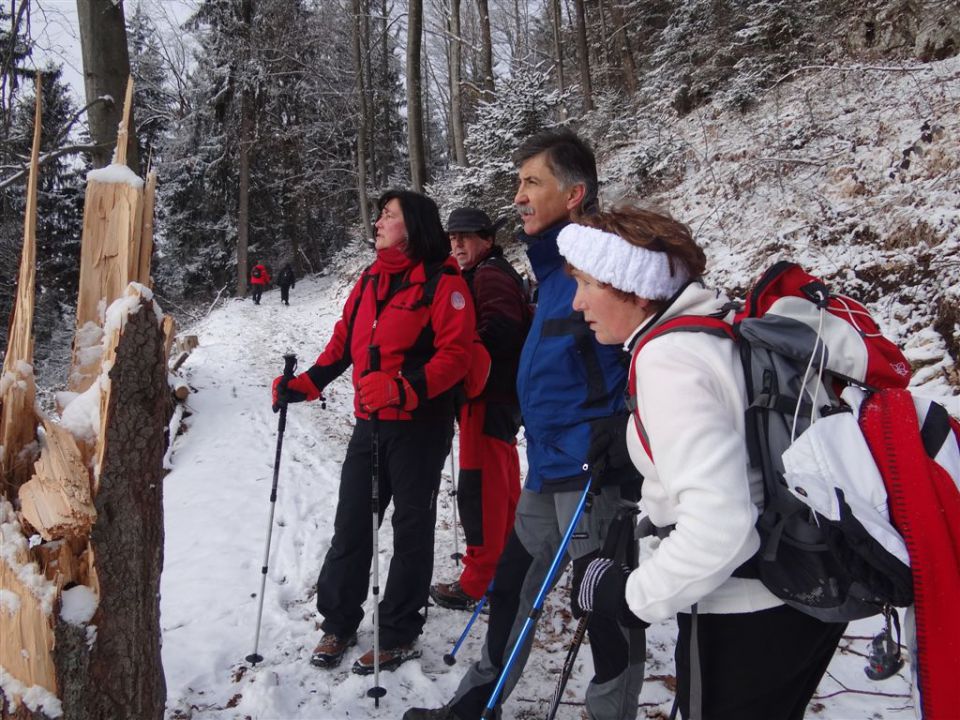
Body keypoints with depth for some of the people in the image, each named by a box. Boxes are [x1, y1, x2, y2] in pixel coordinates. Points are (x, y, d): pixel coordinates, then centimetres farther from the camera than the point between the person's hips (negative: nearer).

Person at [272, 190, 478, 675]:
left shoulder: (442, 281, -10)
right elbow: (343, 342, 16)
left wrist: (405, 389, -29)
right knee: (350, 525, 11)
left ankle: (399, 636, 20)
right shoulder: (370, 280, 13)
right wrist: (304, 385, 5)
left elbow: (455, 353, -17)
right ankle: (338, 623, 27)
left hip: (421, 425, -6)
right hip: (369, 424, 7)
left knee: (411, 528, 7)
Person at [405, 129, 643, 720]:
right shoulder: (556, 263, 14)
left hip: (592, 469, -10)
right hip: (549, 464, 10)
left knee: (604, 603, 3)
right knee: (513, 587, 20)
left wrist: (605, 451, -24)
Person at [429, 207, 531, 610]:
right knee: (501, 479, 20)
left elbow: (498, 331, -25)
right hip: (500, 393, 11)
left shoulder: (489, 275, -12)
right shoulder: (489, 274, 21)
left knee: (479, 485, -7)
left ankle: (479, 581, -1)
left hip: (489, 395, -11)